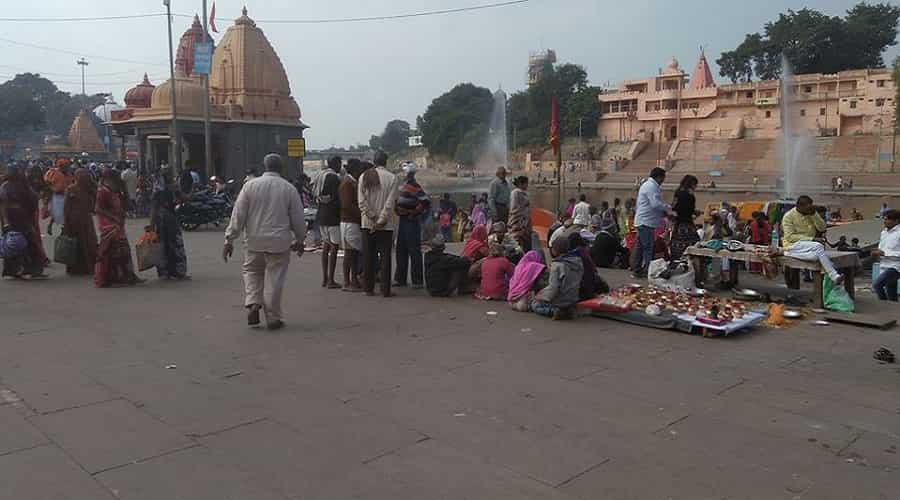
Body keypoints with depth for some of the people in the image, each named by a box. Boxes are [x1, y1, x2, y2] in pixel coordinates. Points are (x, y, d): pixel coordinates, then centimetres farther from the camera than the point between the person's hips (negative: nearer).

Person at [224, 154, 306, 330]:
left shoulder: (250, 185, -1)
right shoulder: (289, 189, -1)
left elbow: (238, 215, -3)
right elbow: (298, 218, 3)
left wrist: (230, 239, 2)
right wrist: (299, 240, 17)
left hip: (254, 241, 1)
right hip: (279, 242, -1)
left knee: (252, 271, 20)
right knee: (274, 278, 5)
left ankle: (253, 304, 2)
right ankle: (273, 318, 9)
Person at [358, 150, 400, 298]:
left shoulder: (364, 177, 2)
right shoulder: (392, 178, -6)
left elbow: (362, 202, -3)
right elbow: (389, 203, -11)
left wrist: (373, 218, -2)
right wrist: (381, 221, -8)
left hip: (368, 224, 3)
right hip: (386, 225, -2)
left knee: (368, 257, 8)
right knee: (385, 256, 3)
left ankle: (369, 289, 13)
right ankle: (385, 290, 4)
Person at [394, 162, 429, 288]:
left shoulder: (415, 187, -15)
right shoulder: (403, 185, 14)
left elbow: (426, 202, -25)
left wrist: (415, 213, -17)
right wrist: (398, 211, 15)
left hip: (412, 222, -10)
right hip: (403, 221, 10)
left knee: (414, 251, -6)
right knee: (401, 251, 13)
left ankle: (417, 281, -1)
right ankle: (400, 278, 22)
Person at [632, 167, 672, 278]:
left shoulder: (647, 185, 21)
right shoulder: (652, 187, -14)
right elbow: (656, 204, -23)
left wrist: (663, 212, 17)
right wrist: (668, 208, -8)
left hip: (642, 221, 11)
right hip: (647, 222, -11)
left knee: (640, 246, 12)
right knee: (648, 247, -8)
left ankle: (636, 270, 17)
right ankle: (648, 271, -6)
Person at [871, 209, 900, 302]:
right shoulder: (884, 232, 10)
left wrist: (884, 253, -21)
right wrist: (877, 252, 1)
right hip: (885, 266, 8)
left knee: (876, 285, -26)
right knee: (891, 296, 14)